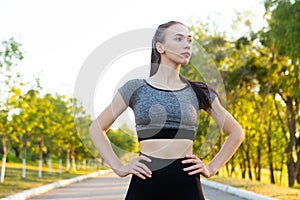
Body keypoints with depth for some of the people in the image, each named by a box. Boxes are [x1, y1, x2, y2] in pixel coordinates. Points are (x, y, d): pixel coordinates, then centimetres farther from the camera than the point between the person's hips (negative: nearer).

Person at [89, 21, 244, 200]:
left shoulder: (199, 91, 10)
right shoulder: (135, 88, 5)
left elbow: (236, 133, 18)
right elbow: (97, 128, 10)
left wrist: (211, 168, 8)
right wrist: (119, 167, 0)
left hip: (187, 185, 1)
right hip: (146, 181, -1)